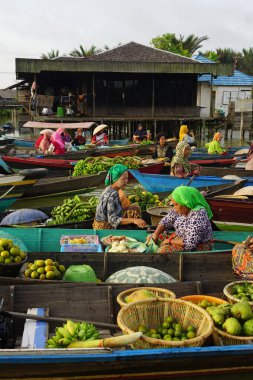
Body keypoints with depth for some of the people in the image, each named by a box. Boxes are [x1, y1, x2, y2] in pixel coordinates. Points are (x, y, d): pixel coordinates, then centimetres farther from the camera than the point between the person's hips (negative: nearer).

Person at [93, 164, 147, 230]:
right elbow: (112, 219, -30)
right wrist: (133, 220, -38)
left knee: (135, 208, 11)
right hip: (105, 228, -9)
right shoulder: (112, 195, -27)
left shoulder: (110, 189, -1)